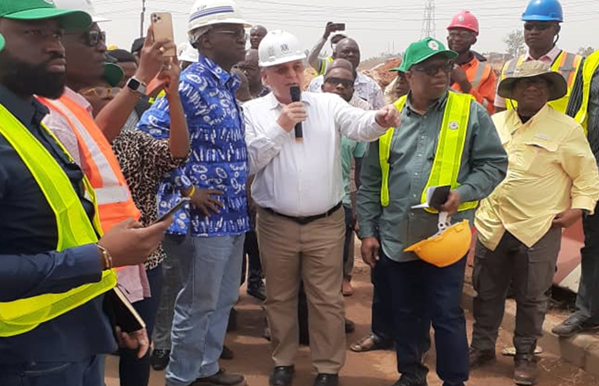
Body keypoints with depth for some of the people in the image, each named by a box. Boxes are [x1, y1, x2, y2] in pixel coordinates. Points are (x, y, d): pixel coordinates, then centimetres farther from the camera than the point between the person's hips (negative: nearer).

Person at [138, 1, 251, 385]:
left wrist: (242, 194, 13)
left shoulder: (226, 84, 11)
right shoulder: (192, 84, -16)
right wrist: (186, 189, -17)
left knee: (224, 299, 18)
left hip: (232, 213, 9)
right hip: (206, 215, -9)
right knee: (198, 304, 4)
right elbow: (149, 133, -21)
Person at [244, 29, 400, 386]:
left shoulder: (329, 104, 0)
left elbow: (360, 125, -18)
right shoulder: (253, 112, -1)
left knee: (327, 299, 8)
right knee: (280, 297, 16)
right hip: (276, 224, 1)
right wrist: (279, 126, -15)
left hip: (326, 223, 0)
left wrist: (380, 119, -40)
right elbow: (247, 162, -9)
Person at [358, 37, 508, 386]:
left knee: (446, 315, 3)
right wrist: (368, 230, 5)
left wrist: (463, 193, -16)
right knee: (405, 312, 16)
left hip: (446, 235, -3)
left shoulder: (470, 112, -2)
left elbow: (495, 163, 0)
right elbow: (370, 182, 8)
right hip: (395, 237, 3)